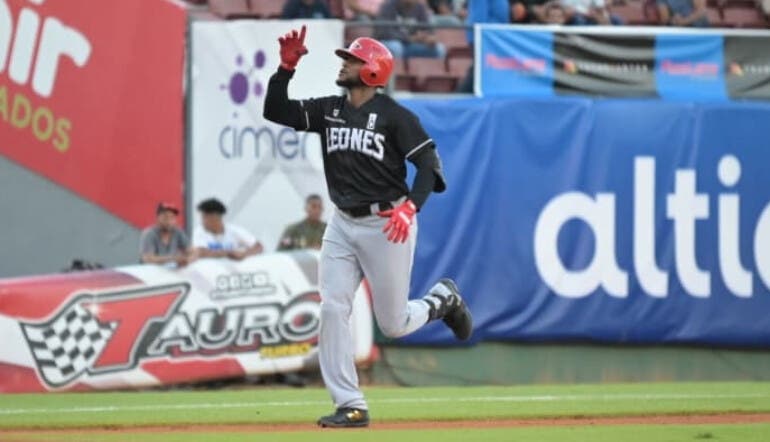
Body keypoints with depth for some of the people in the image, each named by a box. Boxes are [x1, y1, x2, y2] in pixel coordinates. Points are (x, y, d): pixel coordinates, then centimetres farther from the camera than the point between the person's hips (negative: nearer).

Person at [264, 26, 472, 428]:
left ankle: (442, 300, 34)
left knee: (392, 324, 1)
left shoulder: (393, 116, -11)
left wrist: (410, 206, -29)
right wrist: (287, 67, -9)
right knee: (332, 310, -9)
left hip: (387, 224, -5)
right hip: (343, 224, 5)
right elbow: (275, 110, 4)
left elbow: (428, 162, -14)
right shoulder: (328, 111, 7)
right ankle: (351, 406, -5)